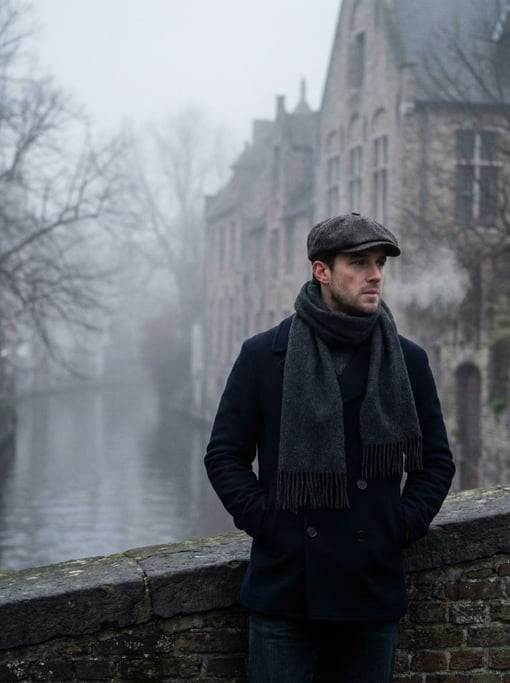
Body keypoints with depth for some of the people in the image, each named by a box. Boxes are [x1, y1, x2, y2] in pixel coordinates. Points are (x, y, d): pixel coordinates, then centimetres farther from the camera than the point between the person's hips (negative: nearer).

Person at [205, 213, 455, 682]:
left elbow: (437, 461, 12)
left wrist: (403, 528, 1)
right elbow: (224, 454, 3)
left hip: (375, 590, 2)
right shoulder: (263, 356, 0)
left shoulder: (408, 361, 5)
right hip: (284, 588, -2)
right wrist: (264, 523, -6)